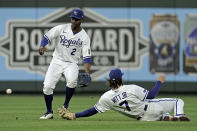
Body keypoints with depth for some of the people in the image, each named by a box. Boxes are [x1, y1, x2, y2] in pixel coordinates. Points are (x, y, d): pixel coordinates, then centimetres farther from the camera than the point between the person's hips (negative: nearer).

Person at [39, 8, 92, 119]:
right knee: (47, 86, -12)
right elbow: (47, 37, -2)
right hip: (57, 61, 1)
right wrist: (42, 46, -24)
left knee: (72, 81, -33)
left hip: (72, 64, -1)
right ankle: (49, 112, 8)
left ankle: (65, 105, -11)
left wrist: (87, 72, -20)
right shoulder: (61, 29, -2)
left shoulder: (84, 37, -3)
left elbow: (87, 57, -6)